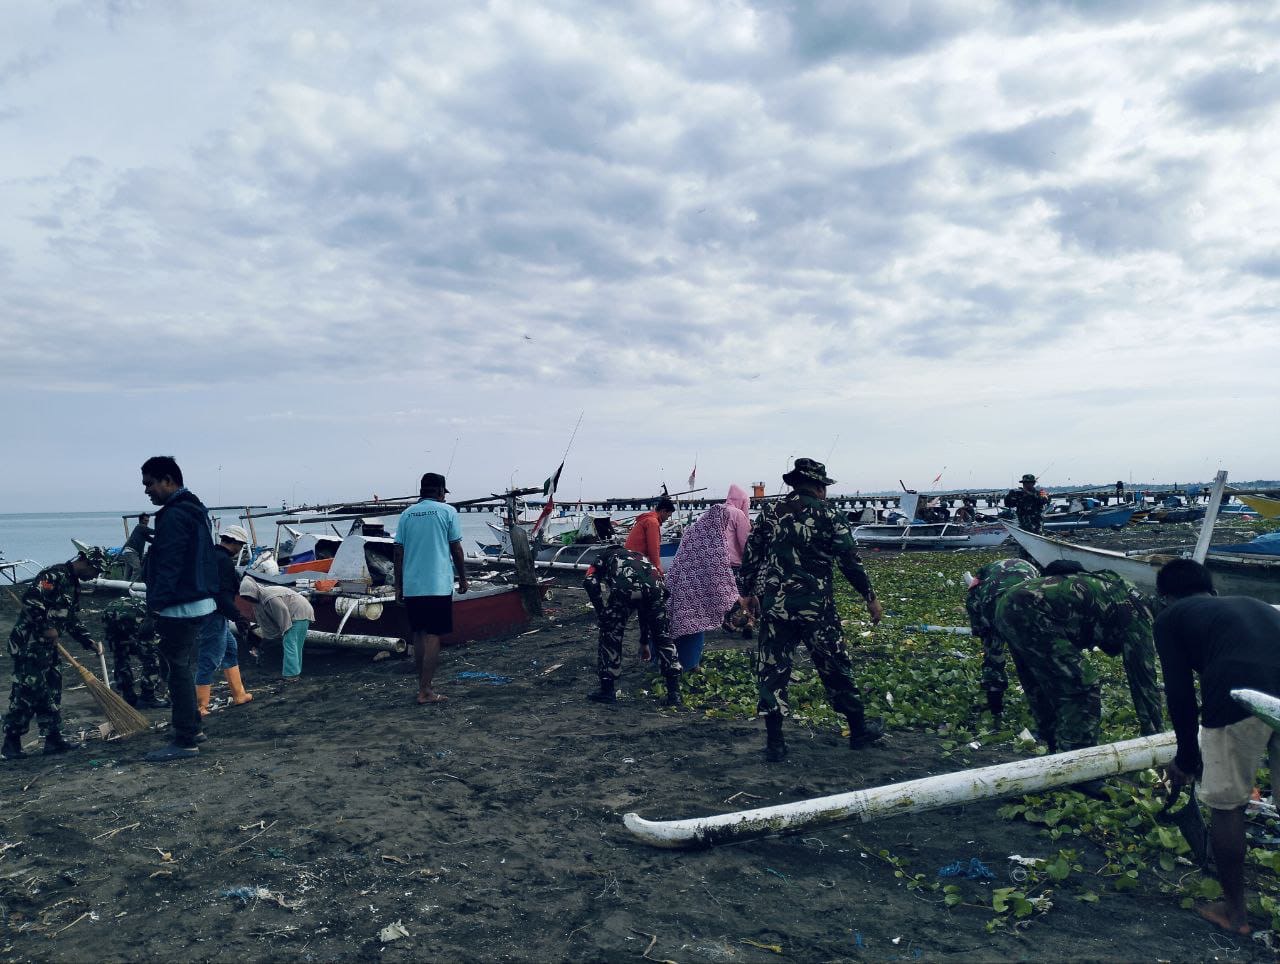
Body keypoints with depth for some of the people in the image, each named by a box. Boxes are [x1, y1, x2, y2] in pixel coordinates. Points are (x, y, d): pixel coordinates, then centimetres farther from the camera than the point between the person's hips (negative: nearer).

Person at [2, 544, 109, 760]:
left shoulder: (73, 585, 17)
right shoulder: (53, 575, -13)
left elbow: (73, 621, 22)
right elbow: (30, 599, -25)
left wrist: (90, 643, 15)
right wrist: (46, 627, -21)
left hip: (48, 646, 10)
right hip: (29, 643, -10)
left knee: (52, 692, 10)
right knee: (26, 691, -7)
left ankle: (53, 738, 16)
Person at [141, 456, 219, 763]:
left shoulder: (175, 516, -17)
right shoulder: (194, 510, 15)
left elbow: (168, 566, -22)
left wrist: (156, 605, -21)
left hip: (179, 607, -10)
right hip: (198, 601, 11)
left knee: (179, 669, -4)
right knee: (185, 666, 19)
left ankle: (185, 741, 1)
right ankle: (192, 728, 30)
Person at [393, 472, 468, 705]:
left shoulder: (407, 514, 8)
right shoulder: (447, 511, -2)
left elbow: (399, 552, 7)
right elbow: (456, 548, -1)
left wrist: (398, 585, 13)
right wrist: (463, 579, 9)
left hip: (411, 587, 4)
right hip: (439, 585, -4)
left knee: (418, 634, 15)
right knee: (433, 636, -2)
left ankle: (424, 682, 26)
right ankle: (425, 691, -4)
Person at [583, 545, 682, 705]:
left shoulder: (604, 556, 33)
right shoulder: (639, 557, 44)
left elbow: (589, 582, 8)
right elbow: (646, 607, 49)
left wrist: (602, 612, 13)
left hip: (623, 587, -3)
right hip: (655, 584, 4)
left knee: (611, 636, 17)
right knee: (663, 638, 19)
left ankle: (608, 690, 24)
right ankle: (674, 693, 21)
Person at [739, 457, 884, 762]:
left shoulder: (769, 513, 6)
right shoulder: (828, 514, -3)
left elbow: (750, 556, 9)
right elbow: (850, 560, -4)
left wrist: (750, 592, 21)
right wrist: (870, 597, 5)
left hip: (774, 604, 2)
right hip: (815, 606, -2)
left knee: (772, 670, 7)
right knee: (834, 667, 13)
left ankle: (774, 743, 8)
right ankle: (858, 728, 28)